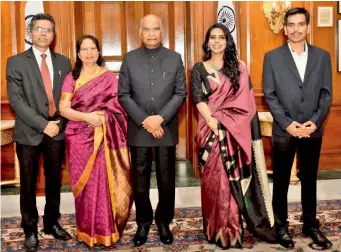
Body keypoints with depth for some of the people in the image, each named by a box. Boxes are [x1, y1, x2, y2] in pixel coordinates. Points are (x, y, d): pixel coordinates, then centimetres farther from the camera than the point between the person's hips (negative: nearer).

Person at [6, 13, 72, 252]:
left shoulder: (63, 62, 8)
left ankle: (52, 223, 29)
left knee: (54, 181, 13)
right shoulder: (16, 62, -2)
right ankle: (30, 230, 22)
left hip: (57, 131, 3)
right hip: (29, 132, -3)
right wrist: (43, 125, -16)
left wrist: (60, 123, -5)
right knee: (29, 184, 7)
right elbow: (16, 100, -11)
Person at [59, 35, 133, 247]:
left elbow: (118, 106, 3)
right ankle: (87, 230, 18)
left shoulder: (109, 77, 4)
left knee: (105, 181, -1)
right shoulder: (71, 78, 5)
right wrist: (87, 117, -16)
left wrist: (101, 119, -11)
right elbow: (63, 109, -3)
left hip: (104, 138, -1)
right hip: (80, 138, 1)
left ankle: (105, 230, 12)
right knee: (85, 183, 5)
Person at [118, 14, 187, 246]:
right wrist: (144, 120, -12)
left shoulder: (175, 58, 4)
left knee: (167, 180, 8)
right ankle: (143, 222, 24)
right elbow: (123, 95, -1)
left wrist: (161, 118, -13)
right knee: (140, 180, 8)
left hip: (167, 129, 0)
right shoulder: (130, 58, 3)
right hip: (138, 130, 0)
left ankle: (164, 222, 25)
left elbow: (181, 93, -1)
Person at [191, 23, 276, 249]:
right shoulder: (199, 69, 6)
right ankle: (219, 229, 12)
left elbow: (246, 101, 4)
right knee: (215, 179, 1)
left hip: (237, 131, 1)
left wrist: (225, 120, -8)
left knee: (238, 177, 1)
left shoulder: (239, 68, 9)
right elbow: (198, 99, -5)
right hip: (212, 130, -1)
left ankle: (233, 229, 11)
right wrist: (213, 122, -17)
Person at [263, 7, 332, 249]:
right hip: (284, 130, -1)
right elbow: (270, 95, -4)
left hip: (313, 130, 2)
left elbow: (326, 93, 3)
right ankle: (281, 226, 22)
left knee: (309, 180, 13)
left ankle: (310, 225, 27)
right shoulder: (272, 57, 0)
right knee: (281, 181, 8)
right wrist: (287, 123, -14)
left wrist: (316, 121, -10)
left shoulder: (322, 56, 6)